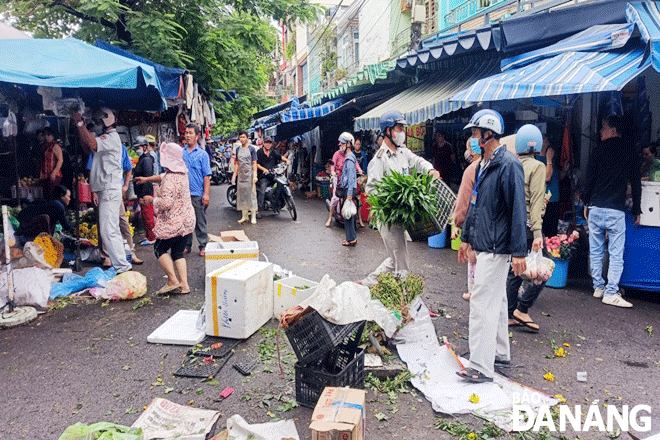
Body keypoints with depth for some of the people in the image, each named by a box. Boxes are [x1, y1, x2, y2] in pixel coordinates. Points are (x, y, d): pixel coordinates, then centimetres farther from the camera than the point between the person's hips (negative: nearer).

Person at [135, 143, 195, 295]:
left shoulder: (170, 180, -21)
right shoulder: (182, 174, 9)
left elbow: (166, 203, -26)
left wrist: (152, 199, -9)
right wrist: (147, 179, 37)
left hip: (173, 223, -8)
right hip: (188, 221, 8)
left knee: (160, 249, 10)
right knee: (178, 252, 13)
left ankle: (173, 280, 4)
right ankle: (184, 284, 8)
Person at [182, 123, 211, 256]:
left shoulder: (202, 154, -1)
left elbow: (206, 176, -4)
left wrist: (206, 194, -10)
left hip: (197, 194, -3)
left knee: (200, 222, 3)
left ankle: (203, 246, 13)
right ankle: (186, 245, 22)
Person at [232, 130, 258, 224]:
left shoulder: (252, 148, -2)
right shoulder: (238, 149, 13)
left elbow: (254, 163, -5)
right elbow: (237, 163, 17)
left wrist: (255, 175, -14)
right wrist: (234, 175, 11)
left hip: (249, 174, -5)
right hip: (241, 175, 5)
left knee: (251, 195, -4)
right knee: (242, 195, 6)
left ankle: (253, 217, 2)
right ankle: (244, 216, 15)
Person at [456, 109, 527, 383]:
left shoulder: (509, 165, -16)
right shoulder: (483, 165, 13)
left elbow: (517, 211, -19)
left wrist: (519, 252, -20)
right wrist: (466, 238, 23)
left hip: (496, 249, -10)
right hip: (482, 246, 10)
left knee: (483, 304, -8)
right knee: (496, 301, 19)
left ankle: (481, 367, -1)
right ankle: (499, 352, 33)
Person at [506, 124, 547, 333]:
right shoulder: (537, 166, -8)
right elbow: (536, 200, -15)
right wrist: (537, 232, -17)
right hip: (526, 225, -7)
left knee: (514, 271, 13)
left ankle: (510, 315, 19)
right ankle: (521, 309, 3)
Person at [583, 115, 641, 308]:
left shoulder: (598, 150, 2)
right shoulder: (630, 151, 5)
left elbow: (589, 179, 3)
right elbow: (636, 183, 8)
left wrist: (586, 203, 14)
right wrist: (636, 210, 15)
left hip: (595, 207, 1)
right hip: (616, 210, -1)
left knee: (595, 251, 11)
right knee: (616, 254, 0)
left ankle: (598, 287, 19)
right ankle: (611, 293, -3)